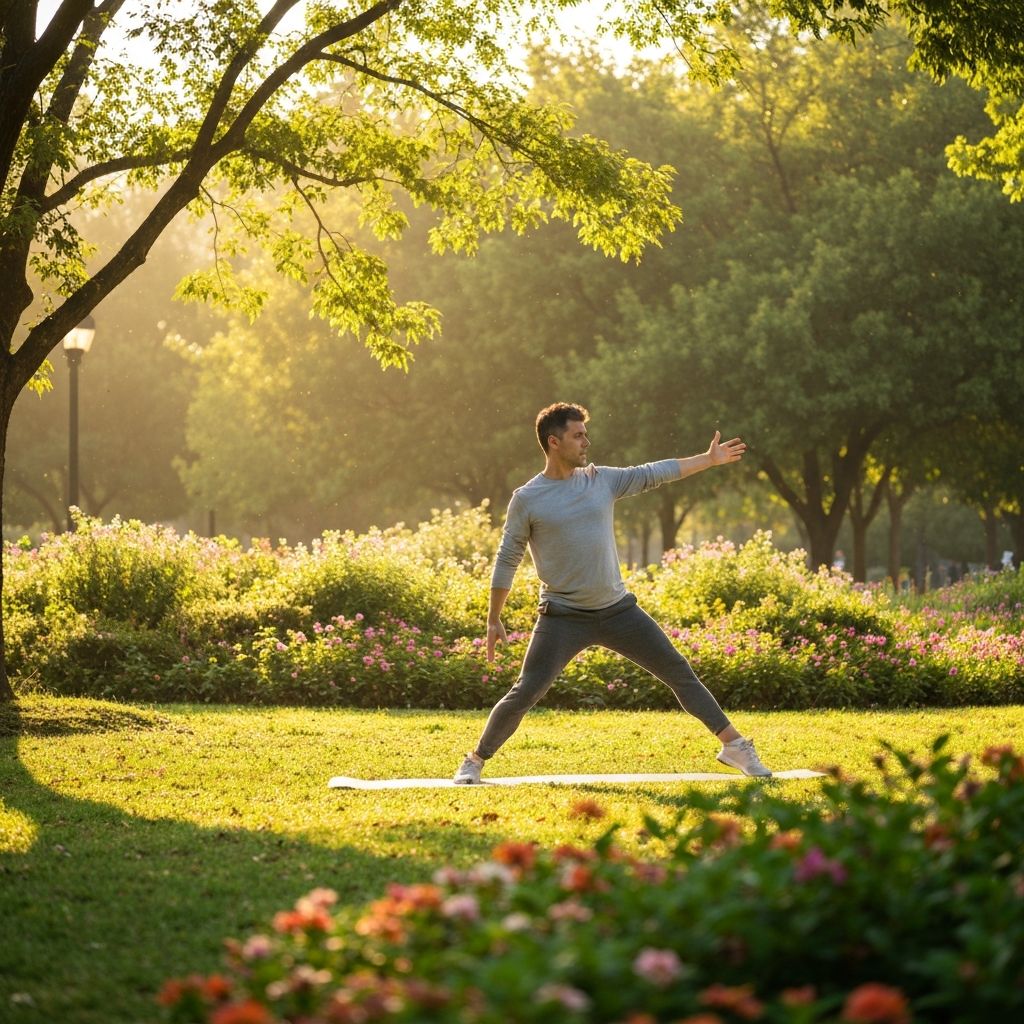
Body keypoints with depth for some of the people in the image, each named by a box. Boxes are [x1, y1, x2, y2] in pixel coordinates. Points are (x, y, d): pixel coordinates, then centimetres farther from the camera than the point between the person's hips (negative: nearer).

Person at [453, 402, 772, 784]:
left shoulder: (602, 479, 5)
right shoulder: (527, 499, -6)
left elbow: (654, 473, 15)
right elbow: (507, 560, -1)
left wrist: (709, 459, 16)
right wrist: (493, 619, -2)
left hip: (617, 610, 4)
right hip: (562, 618, -4)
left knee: (678, 671, 4)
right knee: (525, 693, -13)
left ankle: (733, 744, 14)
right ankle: (475, 762, 4)